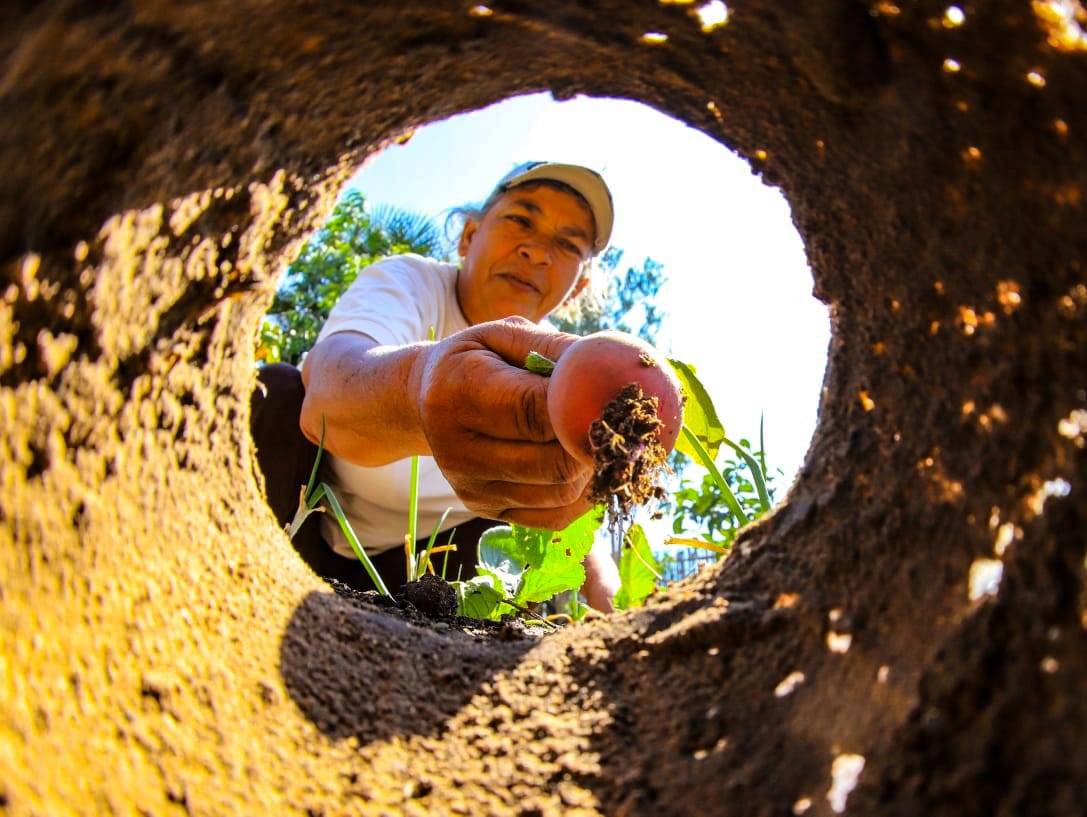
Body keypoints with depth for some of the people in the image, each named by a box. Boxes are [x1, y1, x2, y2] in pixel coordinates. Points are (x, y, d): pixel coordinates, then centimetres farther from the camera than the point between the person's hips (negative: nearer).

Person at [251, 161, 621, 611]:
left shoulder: (555, 370, -4)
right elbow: (330, 377, -42)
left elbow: (575, 514, -7)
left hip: (405, 568, 5)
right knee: (277, 393, -26)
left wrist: (612, 608, -28)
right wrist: (422, 385, -66)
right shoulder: (407, 282, -18)